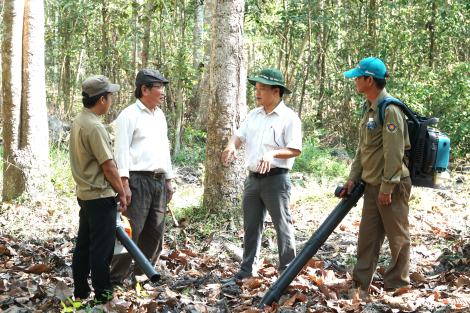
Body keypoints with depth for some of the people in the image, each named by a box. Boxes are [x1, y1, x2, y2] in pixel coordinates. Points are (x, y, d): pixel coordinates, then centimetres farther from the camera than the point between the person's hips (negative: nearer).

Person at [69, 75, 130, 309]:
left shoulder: (78, 122, 8)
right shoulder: (94, 127, -21)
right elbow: (108, 167, -20)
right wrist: (121, 193, -9)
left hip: (85, 193, 9)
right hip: (101, 196, -9)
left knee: (83, 245, 14)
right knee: (102, 249, -2)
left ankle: (81, 292, 23)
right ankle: (104, 297, 5)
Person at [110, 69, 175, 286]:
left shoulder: (160, 115, 19)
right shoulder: (129, 115, -5)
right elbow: (121, 150, -11)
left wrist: (168, 180, 20)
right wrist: (124, 184, -17)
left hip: (159, 180, 8)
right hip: (138, 180, -8)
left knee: (155, 233, 8)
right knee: (131, 232, -8)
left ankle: (142, 275, 19)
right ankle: (116, 279, -1)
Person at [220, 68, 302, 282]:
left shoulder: (288, 118, -7)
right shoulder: (254, 115, 14)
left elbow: (295, 150, -11)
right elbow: (239, 135, 10)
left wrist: (272, 153, -26)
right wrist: (231, 145, -13)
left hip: (276, 179, -7)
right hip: (253, 178, 7)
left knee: (282, 225, -1)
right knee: (251, 226, 12)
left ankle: (287, 271, 7)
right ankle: (247, 270, 22)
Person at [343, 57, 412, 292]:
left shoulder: (390, 110, -18)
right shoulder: (369, 108, 13)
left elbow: (394, 153, -22)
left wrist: (387, 187, -22)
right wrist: (353, 177, 12)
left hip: (391, 187, -9)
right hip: (372, 185, 9)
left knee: (398, 238, 5)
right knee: (367, 237, 12)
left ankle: (396, 286, 15)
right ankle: (360, 285, 19)